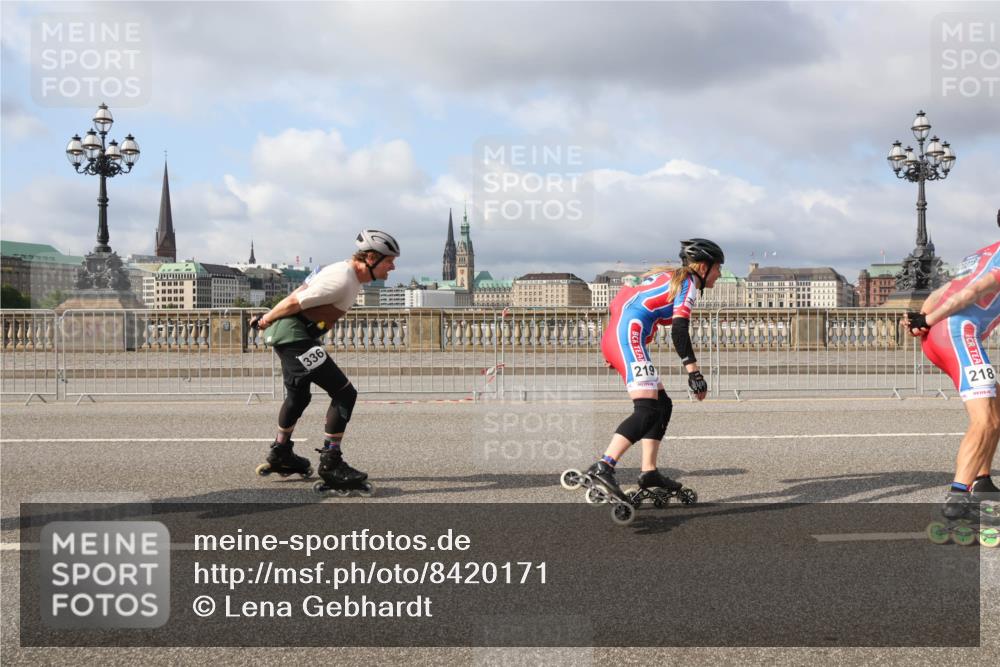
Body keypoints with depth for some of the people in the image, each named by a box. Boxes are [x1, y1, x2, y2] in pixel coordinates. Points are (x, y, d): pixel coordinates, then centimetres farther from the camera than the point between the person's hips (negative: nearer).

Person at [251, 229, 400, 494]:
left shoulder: (347, 272, 9)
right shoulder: (343, 281, -23)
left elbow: (304, 290, 16)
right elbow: (295, 301, -19)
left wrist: (269, 318, 20)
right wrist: (266, 320, -5)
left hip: (291, 334, 11)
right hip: (294, 335, -11)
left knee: (299, 396, 28)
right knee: (344, 393, -12)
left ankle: (280, 454, 46)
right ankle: (331, 463, -6)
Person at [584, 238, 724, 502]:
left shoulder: (664, 276, 26)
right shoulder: (687, 283, 0)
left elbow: (620, 301, 27)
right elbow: (679, 331, -14)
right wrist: (694, 371, -17)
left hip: (613, 338, 10)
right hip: (628, 338, -10)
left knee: (663, 405, 14)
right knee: (647, 410, -19)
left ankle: (649, 473, 11)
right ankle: (603, 468, -31)